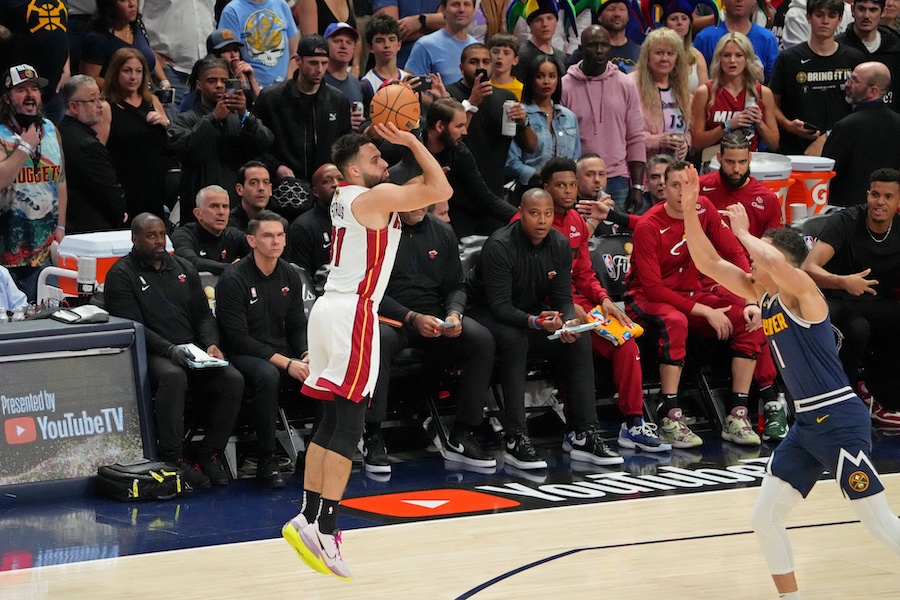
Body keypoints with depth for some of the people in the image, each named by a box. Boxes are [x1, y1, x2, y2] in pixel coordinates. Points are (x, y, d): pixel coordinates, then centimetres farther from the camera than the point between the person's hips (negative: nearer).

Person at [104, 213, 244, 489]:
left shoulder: (183, 269, 19)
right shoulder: (121, 275, 1)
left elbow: (203, 315, 17)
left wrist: (211, 344, -4)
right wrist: (170, 350, -23)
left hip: (192, 350, 6)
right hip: (150, 354, -6)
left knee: (233, 380, -21)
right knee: (173, 376, -39)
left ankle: (209, 454, -10)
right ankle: (173, 458, -31)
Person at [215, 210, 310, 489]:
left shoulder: (290, 276, 9)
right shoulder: (233, 280, -11)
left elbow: (297, 327, 14)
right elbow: (239, 338, -16)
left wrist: (306, 356, -10)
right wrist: (286, 363, -22)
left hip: (283, 351, 6)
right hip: (244, 355, -6)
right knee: (267, 376, -39)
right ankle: (266, 461, -29)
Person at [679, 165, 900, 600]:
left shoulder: (803, 293, -14)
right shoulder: (762, 295, 9)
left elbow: (775, 261, -36)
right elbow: (708, 263, 10)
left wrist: (743, 232, -18)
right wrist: (689, 211, 0)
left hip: (840, 420, -9)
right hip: (807, 423, 9)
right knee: (763, 518, 8)